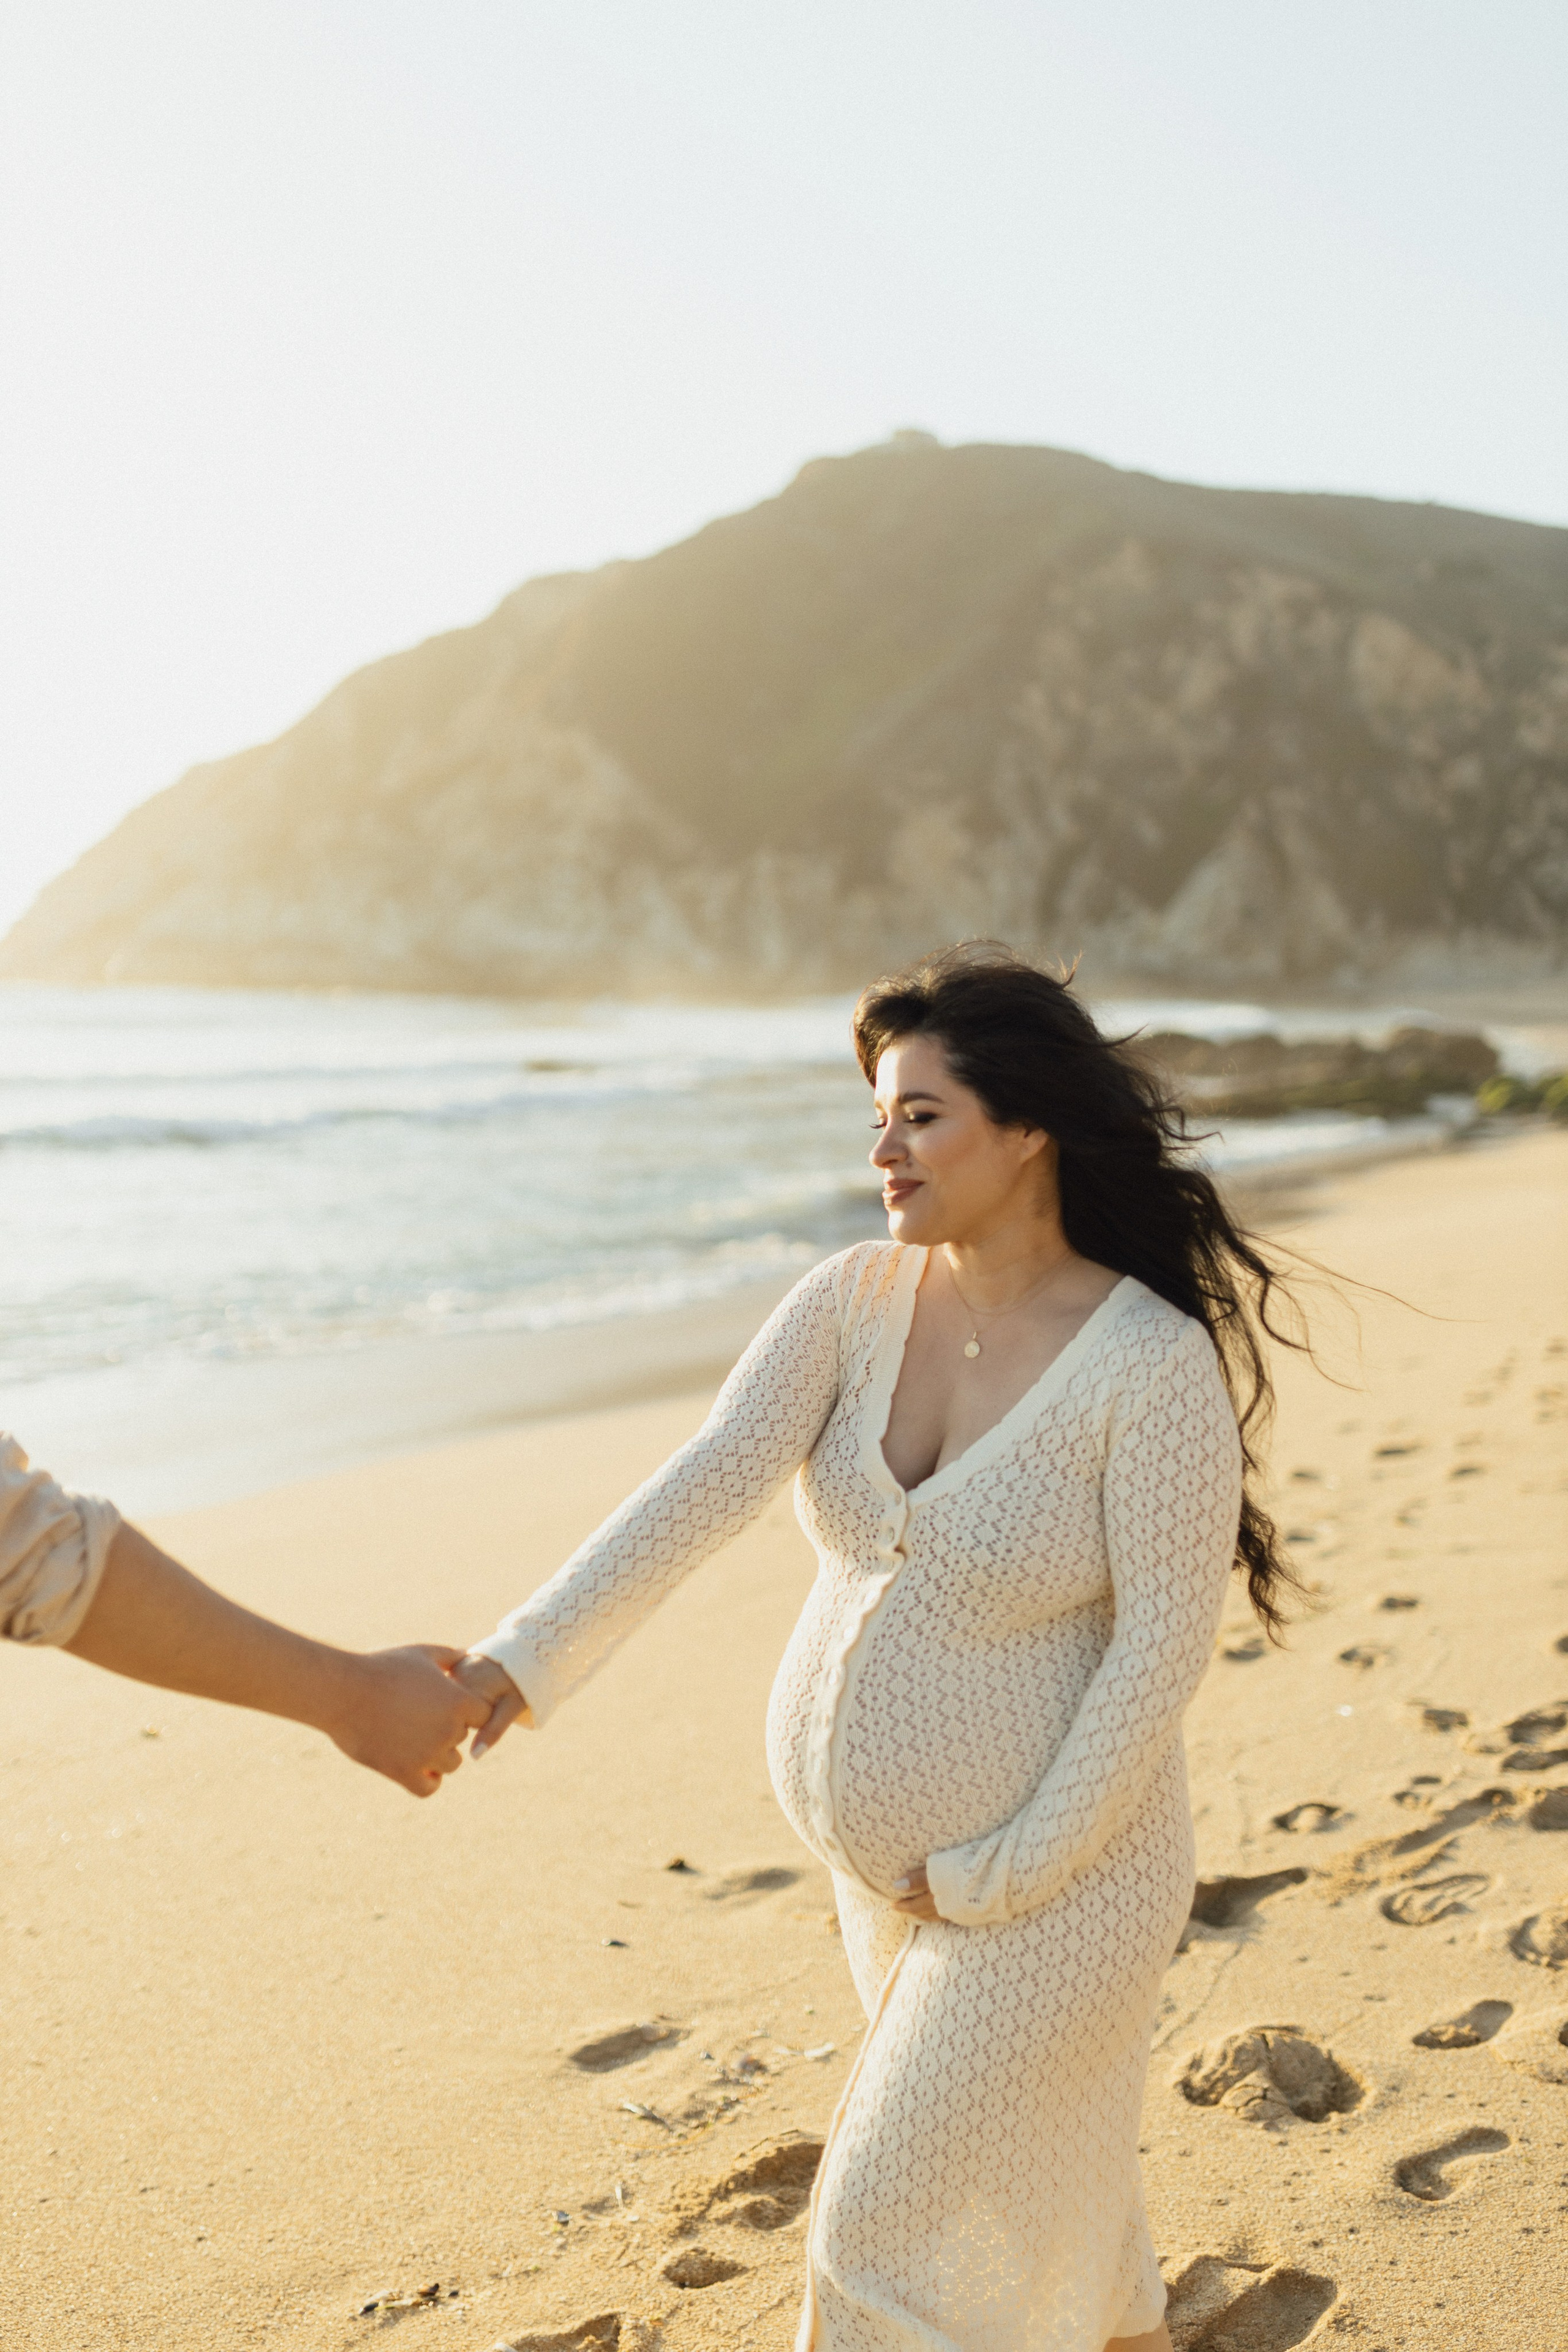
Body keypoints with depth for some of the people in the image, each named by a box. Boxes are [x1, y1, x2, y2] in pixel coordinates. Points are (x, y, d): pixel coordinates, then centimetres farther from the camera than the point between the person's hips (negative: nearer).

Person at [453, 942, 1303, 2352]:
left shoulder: (1159, 1366, -23)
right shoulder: (852, 1305, -9)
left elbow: (1164, 1645, -21)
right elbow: (701, 1492, -20)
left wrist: (1005, 1872, -19)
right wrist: (524, 1658, -33)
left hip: (1055, 1861, -6)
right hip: (878, 1848, 6)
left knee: (896, 2223, 3)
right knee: (1035, 2157, 28)